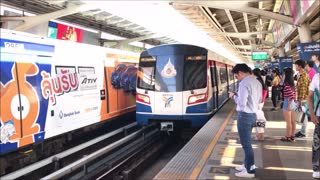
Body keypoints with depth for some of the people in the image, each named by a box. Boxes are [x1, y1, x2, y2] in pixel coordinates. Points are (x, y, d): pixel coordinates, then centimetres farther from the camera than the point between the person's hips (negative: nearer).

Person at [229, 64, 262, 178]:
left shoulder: (244, 83, -19)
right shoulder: (257, 82, 9)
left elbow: (241, 103, -23)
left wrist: (234, 96, -4)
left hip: (244, 115, -9)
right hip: (253, 114, 9)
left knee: (246, 143, 0)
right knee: (247, 142, 21)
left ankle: (250, 171, 8)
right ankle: (247, 164, 33)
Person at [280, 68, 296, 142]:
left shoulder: (286, 84, -17)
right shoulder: (292, 83, 7)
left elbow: (291, 95, -23)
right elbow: (293, 94, 8)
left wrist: (289, 105, -22)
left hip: (287, 103, -8)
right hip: (293, 103, 8)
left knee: (288, 122, 0)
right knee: (292, 121, 13)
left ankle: (288, 137, 8)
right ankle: (292, 136, 21)